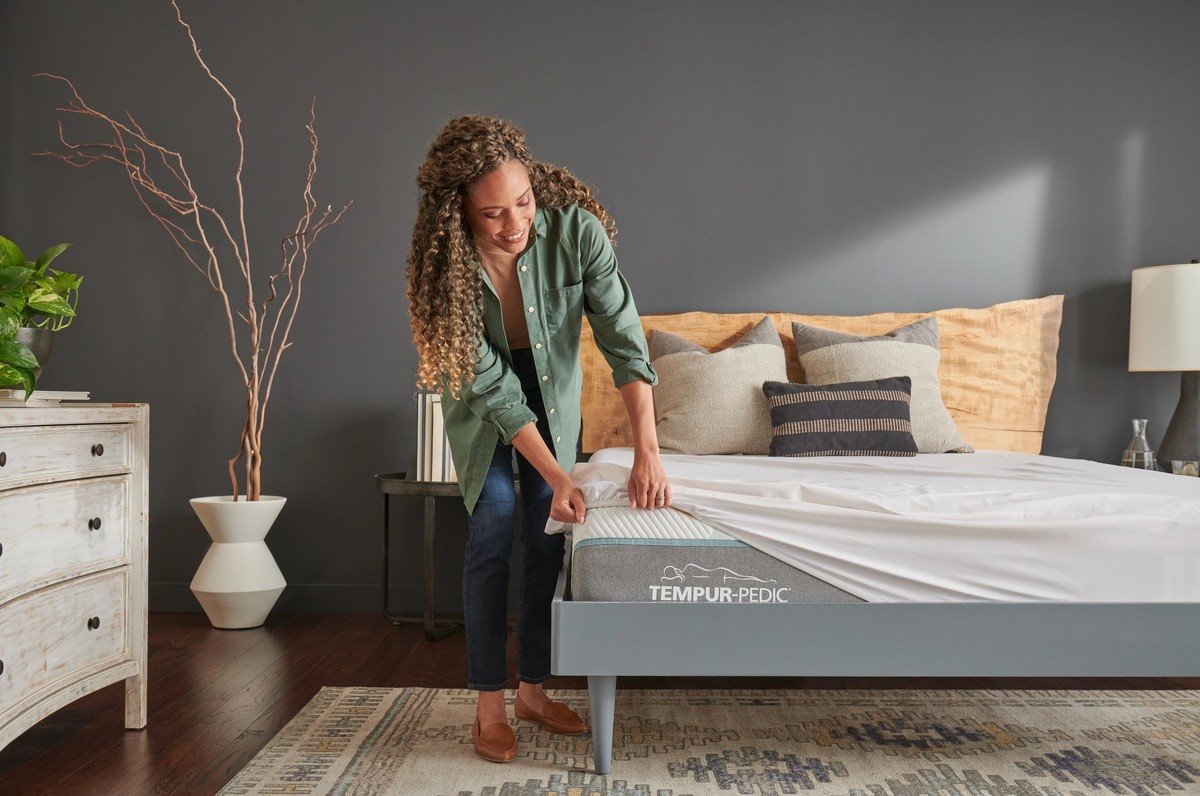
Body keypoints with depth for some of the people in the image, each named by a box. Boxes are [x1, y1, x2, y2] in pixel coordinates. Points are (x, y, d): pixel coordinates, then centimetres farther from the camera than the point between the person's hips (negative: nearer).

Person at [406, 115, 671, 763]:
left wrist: (647, 453, -36)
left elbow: (624, 340, -29)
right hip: (483, 399, -2)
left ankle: (532, 688, 19)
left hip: (554, 387, 2)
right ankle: (489, 705, 5)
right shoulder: (448, 264, -30)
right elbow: (492, 388, -27)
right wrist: (558, 477, -30)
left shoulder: (575, 228, -30)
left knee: (548, 541, 4)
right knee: (492, 535, -7)